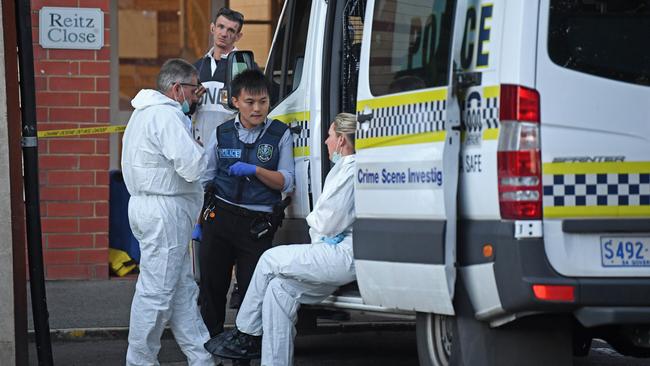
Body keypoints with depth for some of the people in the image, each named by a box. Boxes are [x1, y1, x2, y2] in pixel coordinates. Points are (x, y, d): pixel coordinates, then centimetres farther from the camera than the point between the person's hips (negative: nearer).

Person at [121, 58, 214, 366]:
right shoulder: (166, 115, -16)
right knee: (157, 292, -6)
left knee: (182, 288, 14)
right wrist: (203, 152, -3)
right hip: (163, 211, -11)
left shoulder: (145, 112, 19)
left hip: (147, 204, 11)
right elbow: (192, 165, -22)